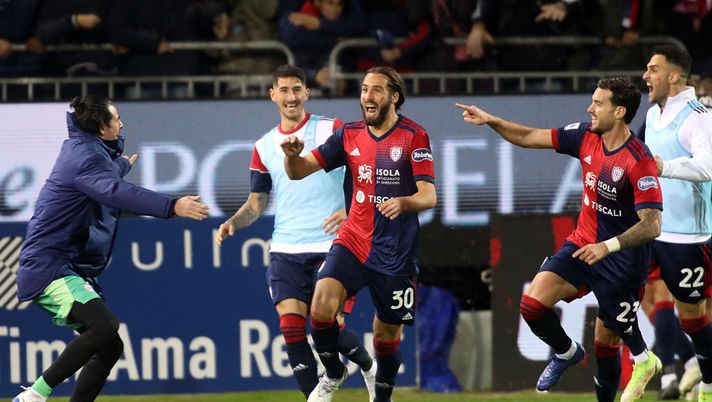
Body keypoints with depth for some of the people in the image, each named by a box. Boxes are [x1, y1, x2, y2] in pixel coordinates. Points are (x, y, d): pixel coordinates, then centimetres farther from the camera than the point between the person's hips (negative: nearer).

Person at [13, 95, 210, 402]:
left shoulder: (82, 149, 17)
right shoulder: (84, 156, -15)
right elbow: (116, 192, -34)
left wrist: (123, 164, 62)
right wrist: (172, 207, -43)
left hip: (71, 270, 11)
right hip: (49, 268, -11)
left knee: (109, 347, 7)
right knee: (105, 328, -29)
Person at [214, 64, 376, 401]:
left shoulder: (332, 131, -2)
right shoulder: (264, 147, 12)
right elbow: (256, 202, 18)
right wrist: (232, 223, -1)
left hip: (331, 246, -4)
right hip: (286, 252, 4)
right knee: (291, 327, -11)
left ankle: (369, 367, 24)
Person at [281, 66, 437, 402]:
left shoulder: (414, 136, -7)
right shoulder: (349, 135, 5)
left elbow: (428, 195, -15)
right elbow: (299, 172, 5)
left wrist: (402, 202, -37)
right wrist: (293, 155, -19)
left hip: (395, 253, -2)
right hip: (353, 242, 2)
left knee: (388, 332, 8)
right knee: (322, 302, -23)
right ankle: (333, 374, 2)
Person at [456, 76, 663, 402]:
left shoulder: (638, 161, -23)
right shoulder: (587, 136, -3)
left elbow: (651, 225, -28)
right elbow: (529, 138, 6)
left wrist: (608, 247, -38)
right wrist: (490, 121, -4)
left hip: (622, 261, -6)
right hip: (583, 245, 6)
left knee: (607, 340, 3)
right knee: (532, 304, -12)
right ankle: (566, 353, 16)